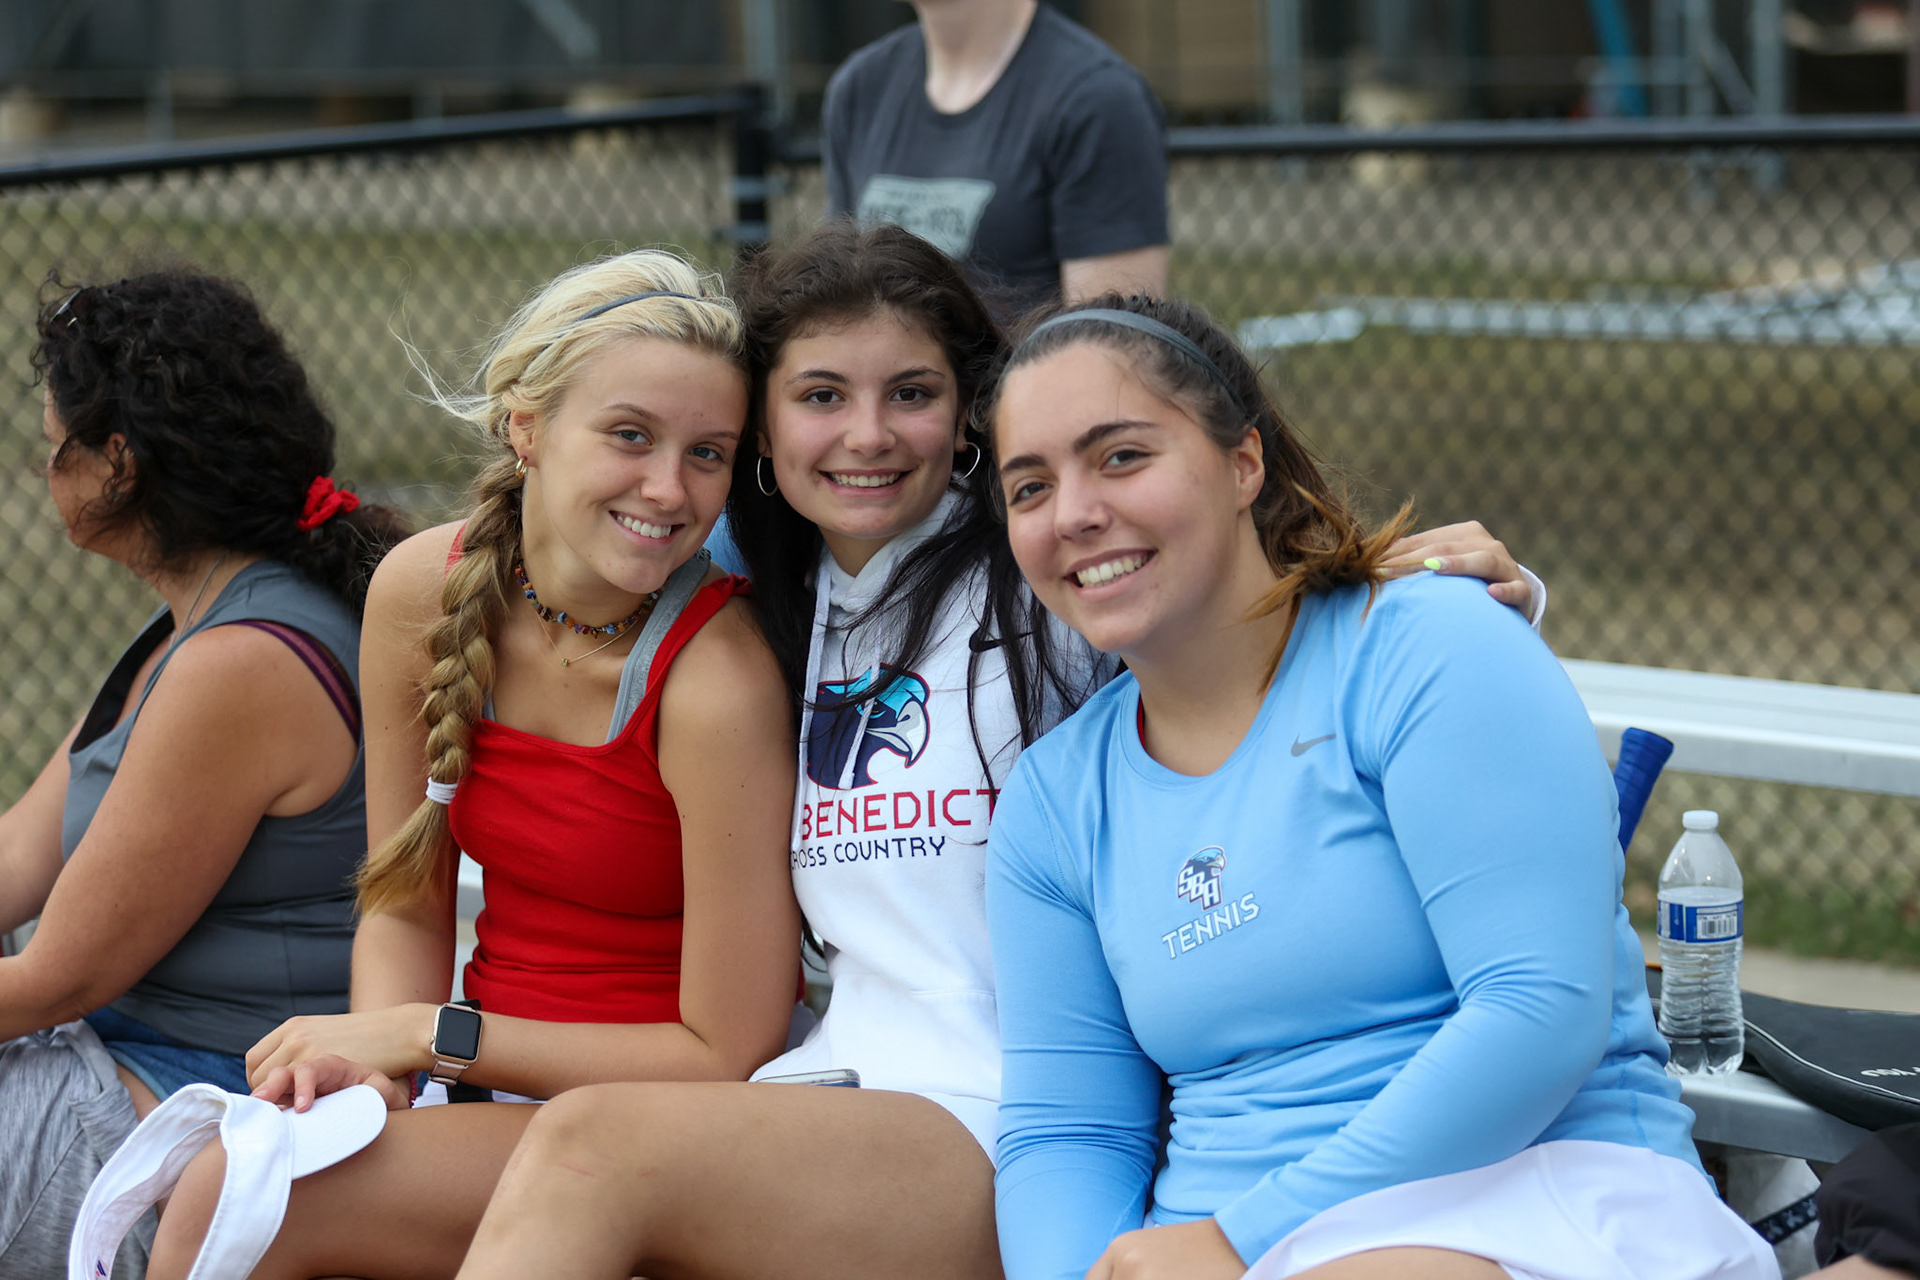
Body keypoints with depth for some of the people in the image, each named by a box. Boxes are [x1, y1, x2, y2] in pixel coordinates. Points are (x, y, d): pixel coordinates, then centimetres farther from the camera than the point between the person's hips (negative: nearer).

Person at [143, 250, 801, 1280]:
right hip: (496, 1110, 5)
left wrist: (428, 1035, -15)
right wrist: (371, 1067, -13)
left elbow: (728, 1056, -17)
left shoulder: (717, 680, -22)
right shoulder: (422, 590, -4)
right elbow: (406, 905, 8)